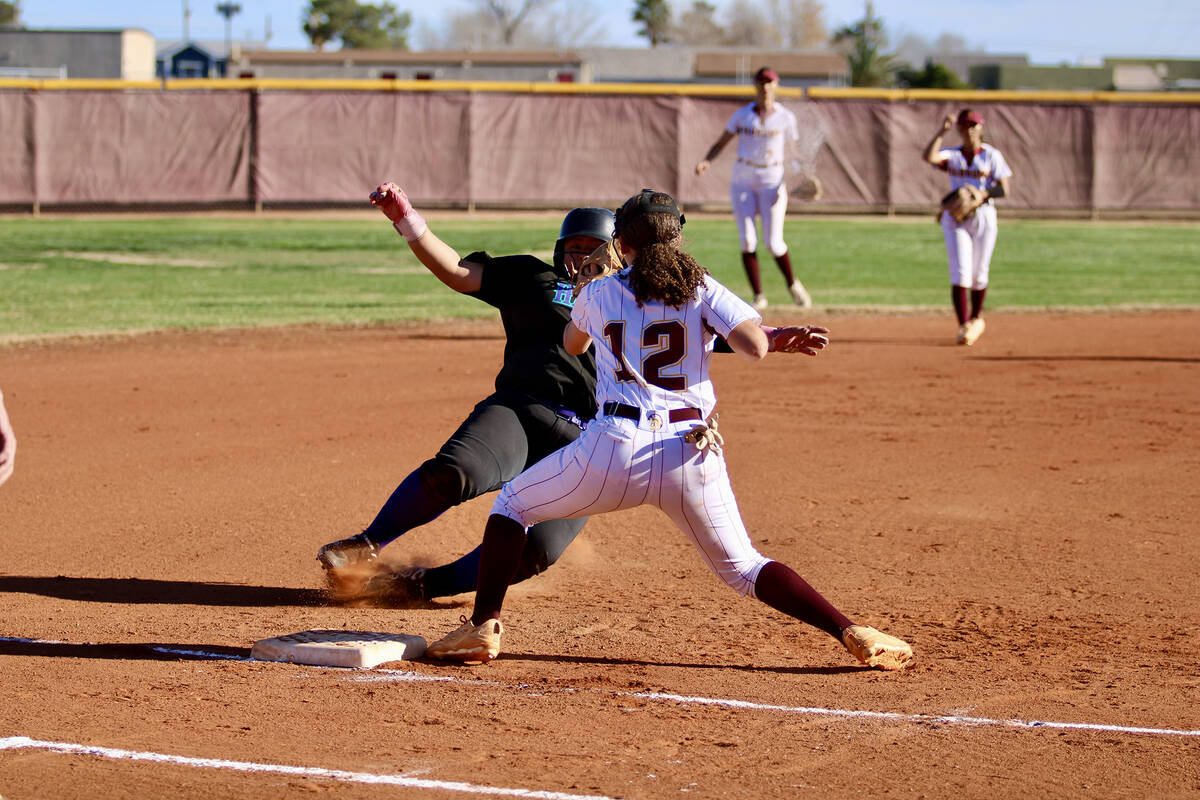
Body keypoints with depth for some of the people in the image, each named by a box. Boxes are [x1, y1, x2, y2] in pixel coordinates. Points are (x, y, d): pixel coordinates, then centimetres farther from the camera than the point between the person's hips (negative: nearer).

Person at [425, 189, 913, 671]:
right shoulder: (702, 289, 8)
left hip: (615, 450, -1)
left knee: (512, 505, 21)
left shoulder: (598, 294, 13)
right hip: (692, 454, 1)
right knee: (742, 568, 15)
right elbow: (755, 347, -8)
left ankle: (484, 626, 6)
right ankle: (854, 635, 0)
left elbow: (571, 345, 35)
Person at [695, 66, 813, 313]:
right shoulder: (742, 115, 4)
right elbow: (721, 143, 6)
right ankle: (759, 296, 1)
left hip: (772, 181, -1)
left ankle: (792, 284, 20)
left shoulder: (785, 117, 1)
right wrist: (706, 161, -13)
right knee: (747, 240, -9)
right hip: (743, 180, 1)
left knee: (773, 242, -8)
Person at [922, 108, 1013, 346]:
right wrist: (942, 131, -17)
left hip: (984, 217, 0)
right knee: (960, 274, -10)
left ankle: (976, 318, 30)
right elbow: (929, 156, -16)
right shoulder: (952, 155, 5)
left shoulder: (992, 156, 1)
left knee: (979, 275, 9)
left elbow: (1003, 189, -6)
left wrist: (979, 195, -20)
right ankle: (964, 327, -13)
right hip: (955, 218, 0)